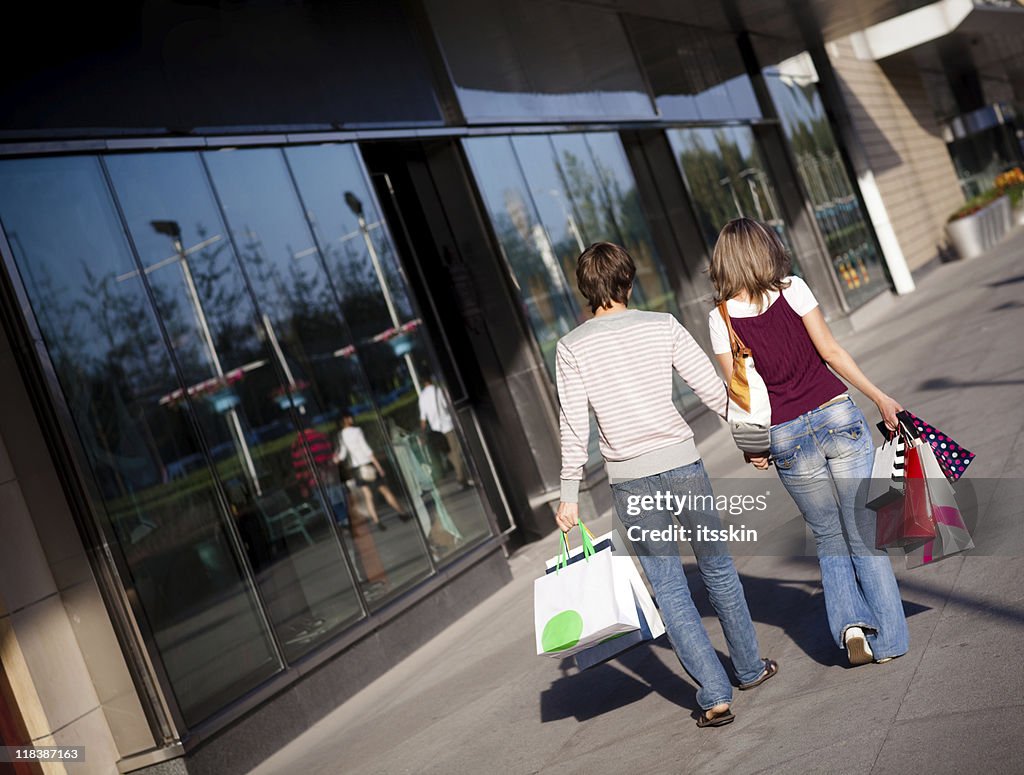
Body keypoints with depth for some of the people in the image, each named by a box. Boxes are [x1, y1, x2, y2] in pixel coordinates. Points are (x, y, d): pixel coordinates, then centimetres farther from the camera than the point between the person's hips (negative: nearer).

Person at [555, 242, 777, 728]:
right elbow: (712, 389, 0)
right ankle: (750, 668, 33)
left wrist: (569, 494, -1)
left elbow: (574, 424, -6)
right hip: (681, 461, 1)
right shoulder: (662, 326, 1)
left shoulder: (572, 347, -2)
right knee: (717, 567, 18)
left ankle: (715, 696, 4)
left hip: (629, 479, -1)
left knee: (668, 588, 6)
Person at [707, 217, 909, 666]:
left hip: (786, 439, 1)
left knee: (829, 538, 17)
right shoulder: (792, 289, -4)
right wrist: (879, 398, 2)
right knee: (864, 532, 9)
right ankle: (888, 638, 12)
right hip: (838, 418, -1)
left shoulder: (722, 318, -2)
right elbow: (831, 351, -5)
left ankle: (850, 622, 1)